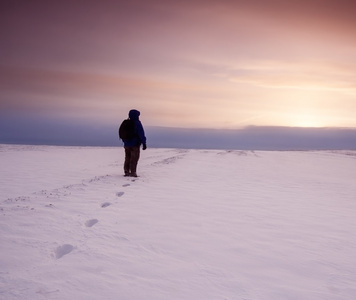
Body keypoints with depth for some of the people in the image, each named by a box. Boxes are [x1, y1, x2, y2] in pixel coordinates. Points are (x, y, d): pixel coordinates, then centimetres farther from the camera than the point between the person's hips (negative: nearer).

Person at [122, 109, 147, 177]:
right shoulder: (137, 123, -13)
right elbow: (141, 134, -16)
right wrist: (144, 143, -13)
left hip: (127, 144, 7)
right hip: (135, 144, -7)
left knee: (128, 158, 15)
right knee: (134, 158, -2)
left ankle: (126, 171, 17)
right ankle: (132, 172, -3)